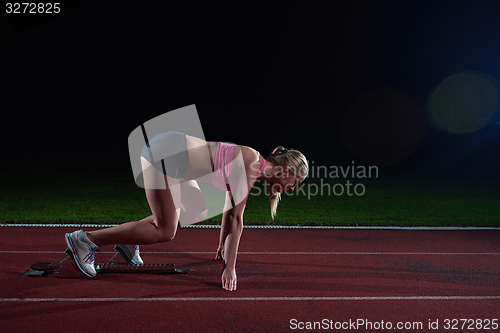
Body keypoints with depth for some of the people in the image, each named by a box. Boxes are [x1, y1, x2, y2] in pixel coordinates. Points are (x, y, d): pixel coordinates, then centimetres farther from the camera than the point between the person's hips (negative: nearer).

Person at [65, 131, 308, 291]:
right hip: (164, 153, -10)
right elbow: (236, 219, -16)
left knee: (197, 212, 17)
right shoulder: (250, 166, -14)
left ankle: (128, 241, 20)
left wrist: (222, 247, 30)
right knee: (164, 232, -8)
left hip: (171, 153, 10)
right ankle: (85, 239, -3)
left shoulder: (251, 166, 13)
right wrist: (230, 267, -12)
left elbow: (229, 210, 23)